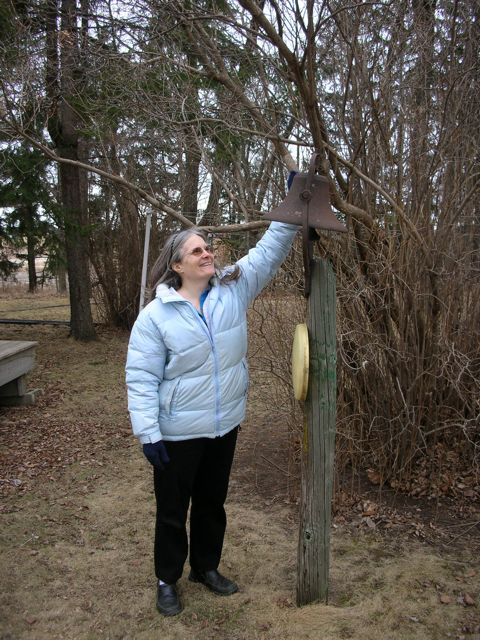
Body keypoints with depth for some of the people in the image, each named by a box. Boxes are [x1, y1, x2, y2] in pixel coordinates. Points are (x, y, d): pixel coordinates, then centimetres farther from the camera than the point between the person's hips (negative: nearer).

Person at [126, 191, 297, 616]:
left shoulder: (234, 289, -4)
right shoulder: (156, 315, -15)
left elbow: (270, 249, -4)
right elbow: (142, 379, -14)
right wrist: (148, 433, -17)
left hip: (225, 426, 4)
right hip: (178, 433, -4)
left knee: (213, 504, 23)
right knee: (173, 510, 15)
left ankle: (206, 567, 45)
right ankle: (167, 579, 38)